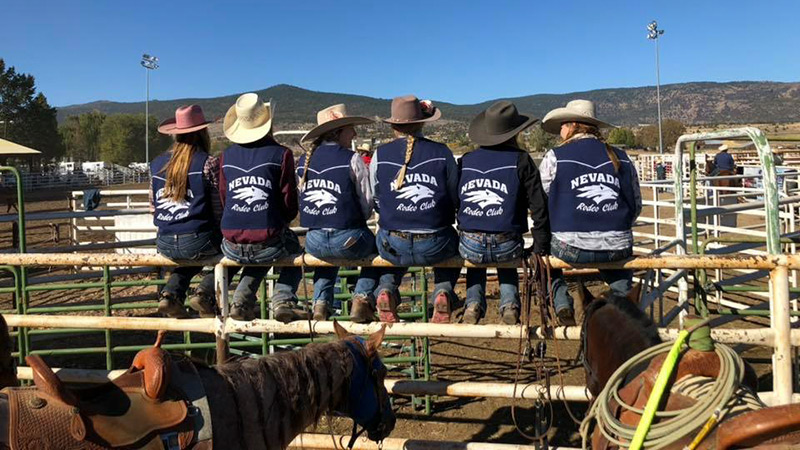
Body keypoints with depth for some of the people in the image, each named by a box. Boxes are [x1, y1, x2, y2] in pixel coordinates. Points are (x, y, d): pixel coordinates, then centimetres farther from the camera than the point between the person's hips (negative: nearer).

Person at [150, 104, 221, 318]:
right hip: (198, 240, -6)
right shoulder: (208, 163, -8)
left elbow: (153, 207, 15)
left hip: (165, 244, 6)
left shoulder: (157, 164, 9)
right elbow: (219, 209, -9)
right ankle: (205, 293, 3)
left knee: (192, 258, 37)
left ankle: (171, 293, 12)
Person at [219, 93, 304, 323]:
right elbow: (290, 205, -2)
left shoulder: (227, 155, 8)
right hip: (267, 242, -4)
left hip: (233, 247, 4)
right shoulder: (281, 154, -3)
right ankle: (282, 299, 9)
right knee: (293, 248, 30)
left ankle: (241, 299, 18)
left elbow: (223, 201, 14)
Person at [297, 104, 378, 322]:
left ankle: (321, 303, 25)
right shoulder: (352, 159, -8)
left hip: (314, 242, 5)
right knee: (376, 246, 26)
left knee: (326, 254, 39)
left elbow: (302, 201, 14)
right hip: (348, 239, -5)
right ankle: (362, 298, 10)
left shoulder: (303, 162, 7)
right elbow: (367, 204, -6)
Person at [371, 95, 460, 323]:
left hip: (394, 246, 1)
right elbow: (457, 198, 2)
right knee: (452, 242, 34)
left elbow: (374, 201, 7)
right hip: (435, 246, -1)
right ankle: (443, 291, 11)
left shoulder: (380, 154, 0)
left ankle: (387, 288, 14)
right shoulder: (442, 152, -2)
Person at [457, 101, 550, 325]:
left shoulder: (464, 162, 7)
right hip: (508, 247, -1)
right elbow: (539, 208, -2)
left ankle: (473, 304, 22)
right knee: (507, 260, 37)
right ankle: (509, 304, 17)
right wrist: (540, 248, 8)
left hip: (470, 245, 2)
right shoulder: (521, 160, 0)